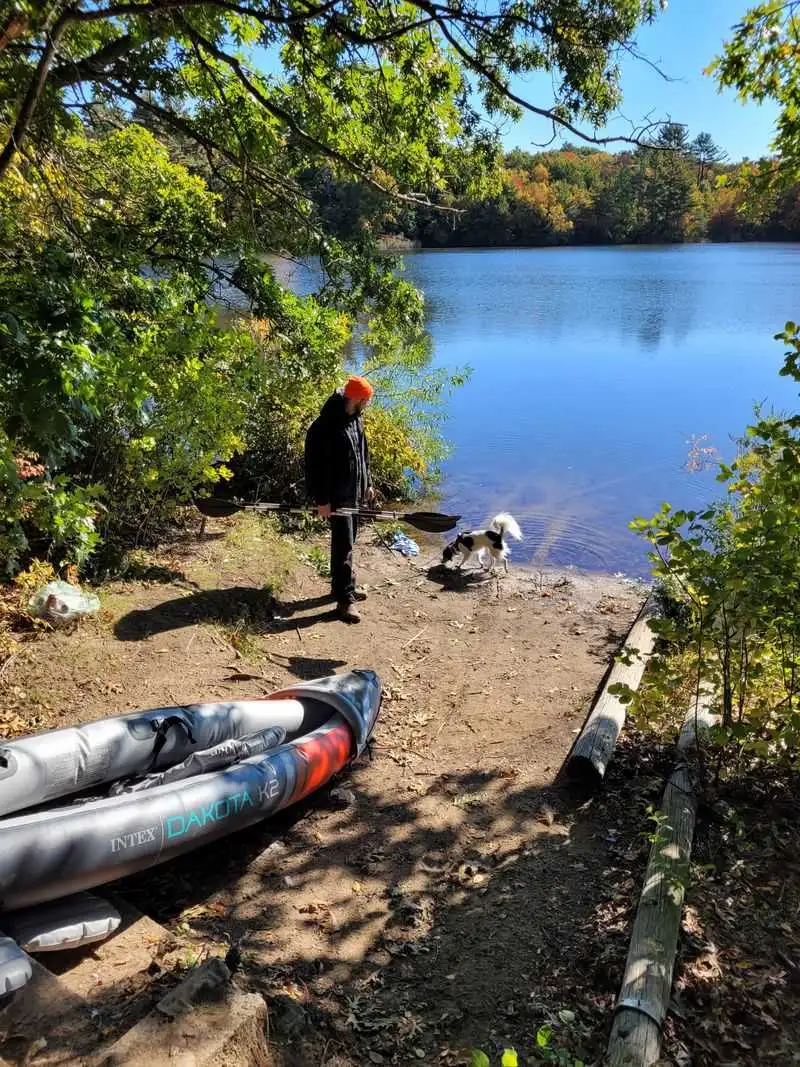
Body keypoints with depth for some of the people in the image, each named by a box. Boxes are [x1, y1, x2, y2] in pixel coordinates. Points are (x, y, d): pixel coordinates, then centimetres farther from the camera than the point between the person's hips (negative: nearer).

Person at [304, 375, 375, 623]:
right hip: (337, 496, -8)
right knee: (343, 546, -5)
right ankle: (345, 600, 2)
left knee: (348, 542, 18)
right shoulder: (324, 426, -21)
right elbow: (315, 466, -20)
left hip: (355, 493, 8)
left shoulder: (355, 419, 6)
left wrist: (367, 483, 19)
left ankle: (345, 586, 32)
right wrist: (321, 499, -20)